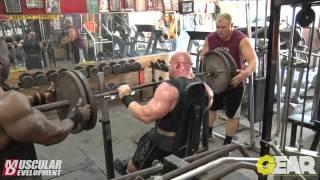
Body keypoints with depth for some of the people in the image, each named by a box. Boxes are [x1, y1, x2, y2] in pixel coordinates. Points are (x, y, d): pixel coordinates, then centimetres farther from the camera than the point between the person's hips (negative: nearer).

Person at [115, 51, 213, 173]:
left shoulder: (169, 89, -30)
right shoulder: (203, 86, -6)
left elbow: (146, 115, -35)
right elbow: (209, 100, 16)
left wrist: (126, 98, -23)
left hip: (165, 142, -8)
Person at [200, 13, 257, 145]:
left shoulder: (241, 40, -22)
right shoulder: (210, 38, -7)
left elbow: (253, 60, -30)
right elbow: (203, 56, 3)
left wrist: (246, 72, -51)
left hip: (234, 82, -5)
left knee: (232, 114, 7)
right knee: (210, 107, 21)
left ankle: (227, 143, 24)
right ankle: (208, 133, 45)